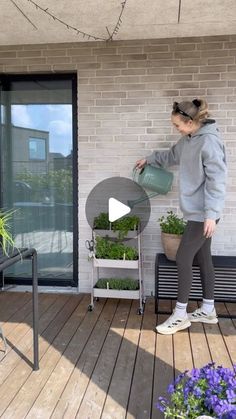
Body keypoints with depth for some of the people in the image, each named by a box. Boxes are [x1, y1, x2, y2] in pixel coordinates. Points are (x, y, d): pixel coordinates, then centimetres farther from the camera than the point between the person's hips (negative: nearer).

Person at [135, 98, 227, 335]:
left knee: (183, 259, -4)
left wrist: (211, 214, -24)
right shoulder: (188, 140, 10)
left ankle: (180, 315, 10)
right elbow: (172, 156, 31)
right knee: (202, 258, 14)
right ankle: (208, 310, 27)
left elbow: (217, 180, -21)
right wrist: (149, 160, 37)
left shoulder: (209, 141, -17)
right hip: (196, 211, 9)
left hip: (203, 213, -9)